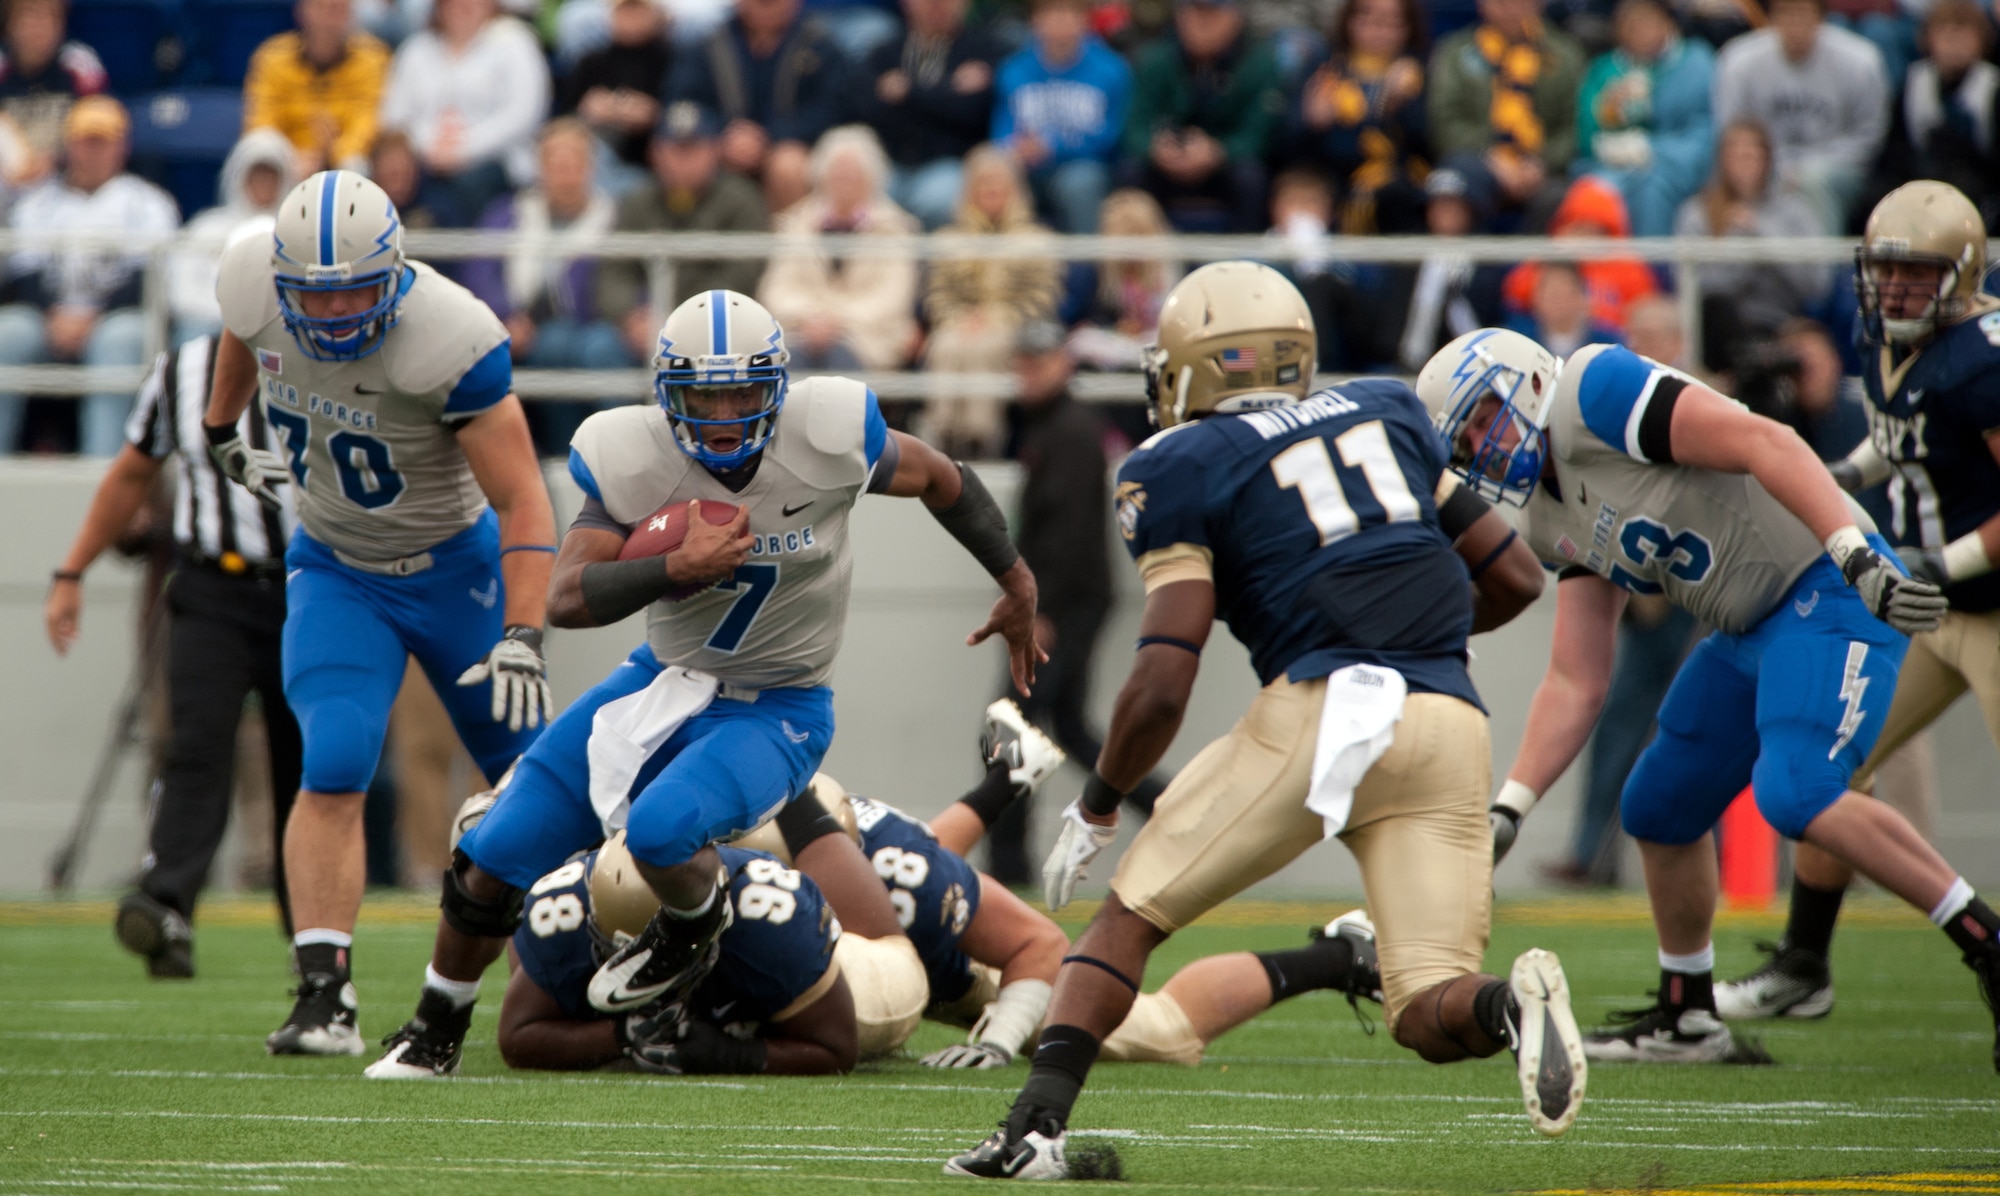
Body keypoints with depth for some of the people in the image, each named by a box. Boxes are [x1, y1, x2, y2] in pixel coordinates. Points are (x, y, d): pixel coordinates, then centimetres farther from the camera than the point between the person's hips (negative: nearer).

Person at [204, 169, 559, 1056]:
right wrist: (220, 435, 26)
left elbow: (522, 503, -28)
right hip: (336, 571, 2)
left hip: (455, 568, -2)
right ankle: (325, 997, -19)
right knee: (334, 770, -18)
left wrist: (522, 640, -36)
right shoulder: (260, 288, -19)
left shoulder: (450, 339, -32)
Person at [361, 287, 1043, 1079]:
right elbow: (565, 601, -21)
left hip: (776, 710, -3)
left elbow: (938, 477, 0)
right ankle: (436, 1028, 29)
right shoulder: (635, 461, -17)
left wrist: (1016, 583, 12)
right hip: (666, 680, 3)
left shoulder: (826, 438, -20)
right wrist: (677, 569, -36)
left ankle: (695, 927, 4)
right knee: (491, 861, 2)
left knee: (659, 830, -33)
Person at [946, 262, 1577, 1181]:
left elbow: (1162, 685, -1)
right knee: (1430, 1016, 5)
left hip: (1321, 711, -4)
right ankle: (1509, 1005, -28)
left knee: (1130, 915, 11)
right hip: (1450, 721, 4)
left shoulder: (1182, 469, 7)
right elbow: (1515, 577, 24)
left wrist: (1096, 808, 13)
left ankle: (1034, 1126, -3)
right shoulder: (1388, 416, 22)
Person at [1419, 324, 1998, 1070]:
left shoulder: (1595, 392, -13)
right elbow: (1575, 686, 14)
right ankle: (1686, 1019, 30)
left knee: (1796, 796, -26)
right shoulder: (1556, 524, 14)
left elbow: (1765, 443, -23)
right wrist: (1508, 811, 6)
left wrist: (1860, 560, -32)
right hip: (1750, 632, 10)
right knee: (1660, 811, 15)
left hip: (1830, 594, -10)